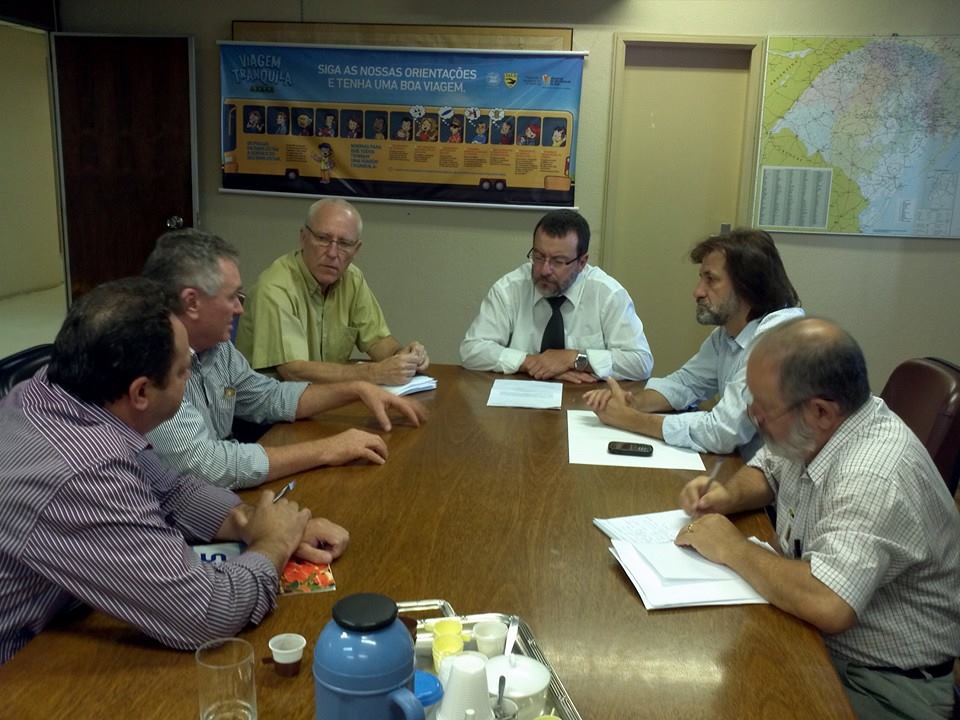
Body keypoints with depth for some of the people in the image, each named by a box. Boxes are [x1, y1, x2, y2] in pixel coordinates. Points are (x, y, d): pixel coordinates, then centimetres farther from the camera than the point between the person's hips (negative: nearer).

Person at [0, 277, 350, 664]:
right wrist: (274, 543, -13)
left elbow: (170, 491, 5)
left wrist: (251, 523, -9)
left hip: (51, 624, 7)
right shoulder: (82, 478, -34)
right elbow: (207, 614, -30)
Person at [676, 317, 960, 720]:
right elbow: (767, 471, 16)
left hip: (885, 685, -7)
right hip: (812, 634, 7)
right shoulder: (811, 432, -5)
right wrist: (729, 496, -6)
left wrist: (733, 548, -25)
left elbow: (827, 605, -41)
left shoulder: (876, 476, -30)